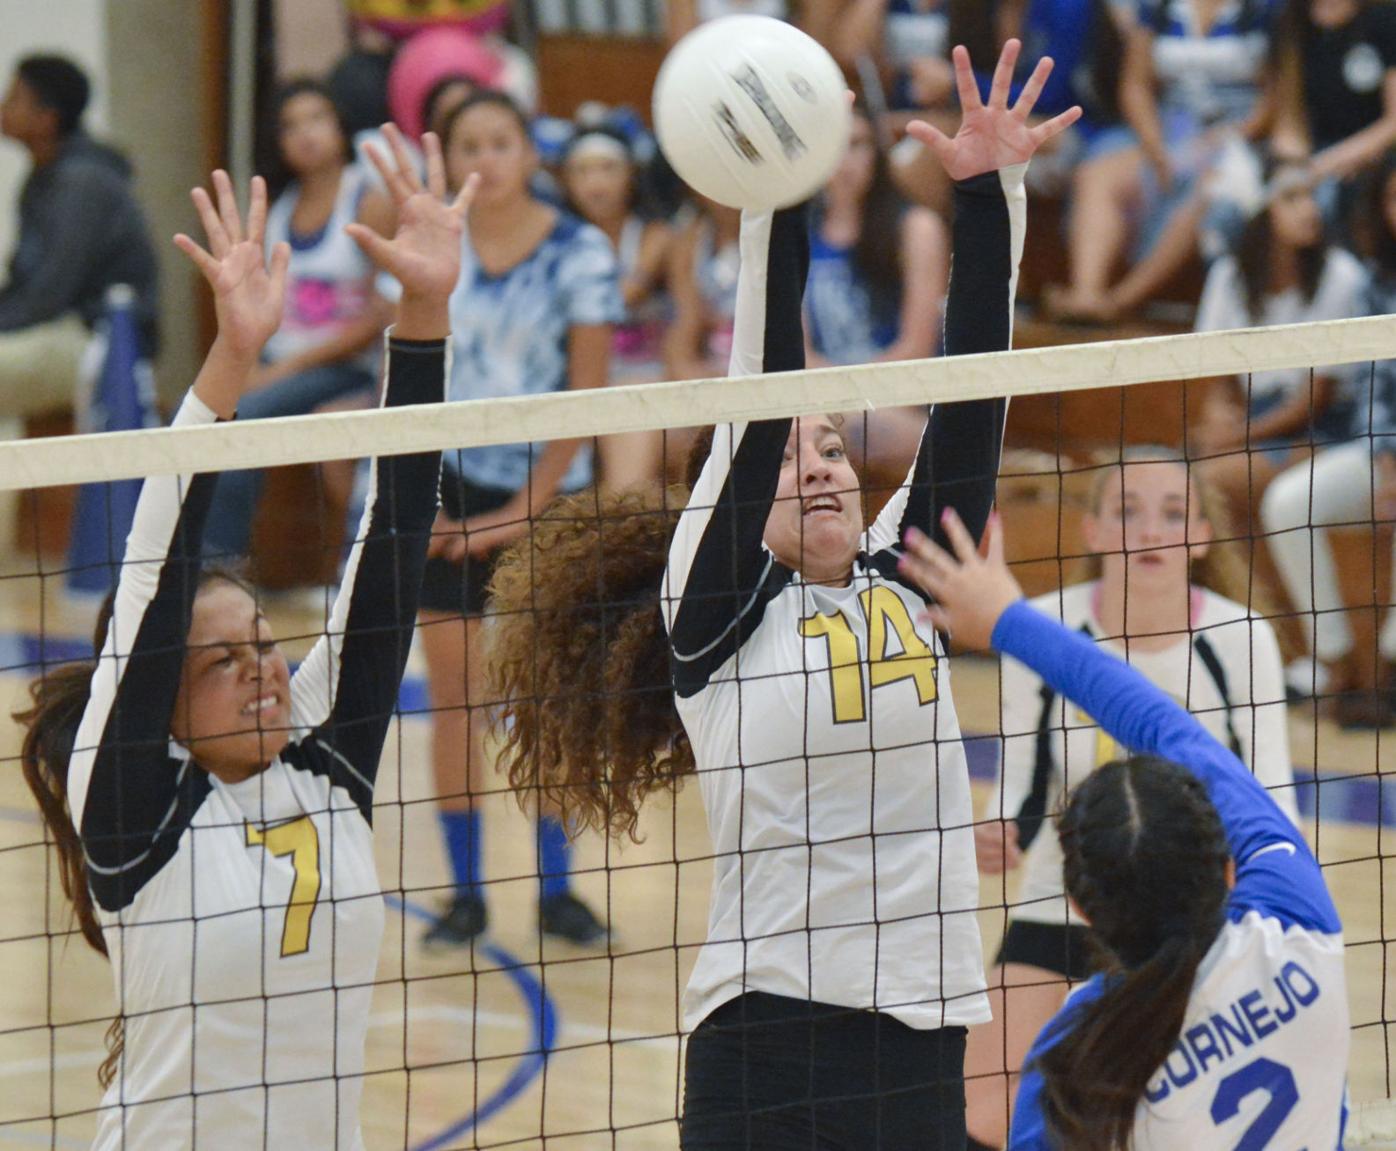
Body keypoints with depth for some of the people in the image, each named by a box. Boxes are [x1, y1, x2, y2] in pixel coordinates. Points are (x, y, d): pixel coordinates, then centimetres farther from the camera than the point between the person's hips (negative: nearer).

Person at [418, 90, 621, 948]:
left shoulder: (579, 255, -7)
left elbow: (587, 395, -7)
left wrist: (526, 510, -10)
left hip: (545, 494, -2)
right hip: (450, 492, 2)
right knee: (454, 695, 1)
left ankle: (556, 890, 12)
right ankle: (465, 892, 9)